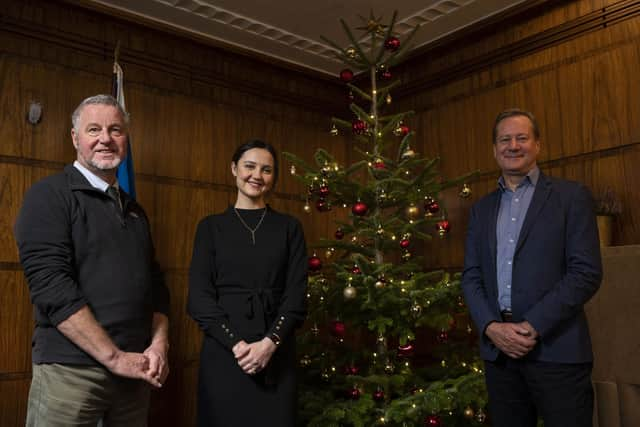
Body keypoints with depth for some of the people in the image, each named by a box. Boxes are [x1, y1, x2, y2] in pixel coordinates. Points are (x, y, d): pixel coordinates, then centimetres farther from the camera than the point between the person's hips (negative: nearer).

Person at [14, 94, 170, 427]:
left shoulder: (133, 210, 14)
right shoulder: (49, 196, -6)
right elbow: (50, 284, -17)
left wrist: (159, 345, -2)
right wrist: (114, 357, -16)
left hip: (134, 369, 6)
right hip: (70, 370, -6)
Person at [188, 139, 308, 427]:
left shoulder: (288, 227, 7)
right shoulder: (211, 227, 6)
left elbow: (297, 294, 1)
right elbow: (199, 296, -1)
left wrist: (270, 342, -14)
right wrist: (236, 343, -13)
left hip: (276, 353, 1)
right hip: (222, 352, 0)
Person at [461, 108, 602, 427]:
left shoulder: (571, 196, 2)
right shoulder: (482, 208, 15)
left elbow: (587, 272, -7)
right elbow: (471, 276, 10)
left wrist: (534, 326, -14)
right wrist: (491, 327, -8)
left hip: (556, 348, -4)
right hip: (497, 348, 4)